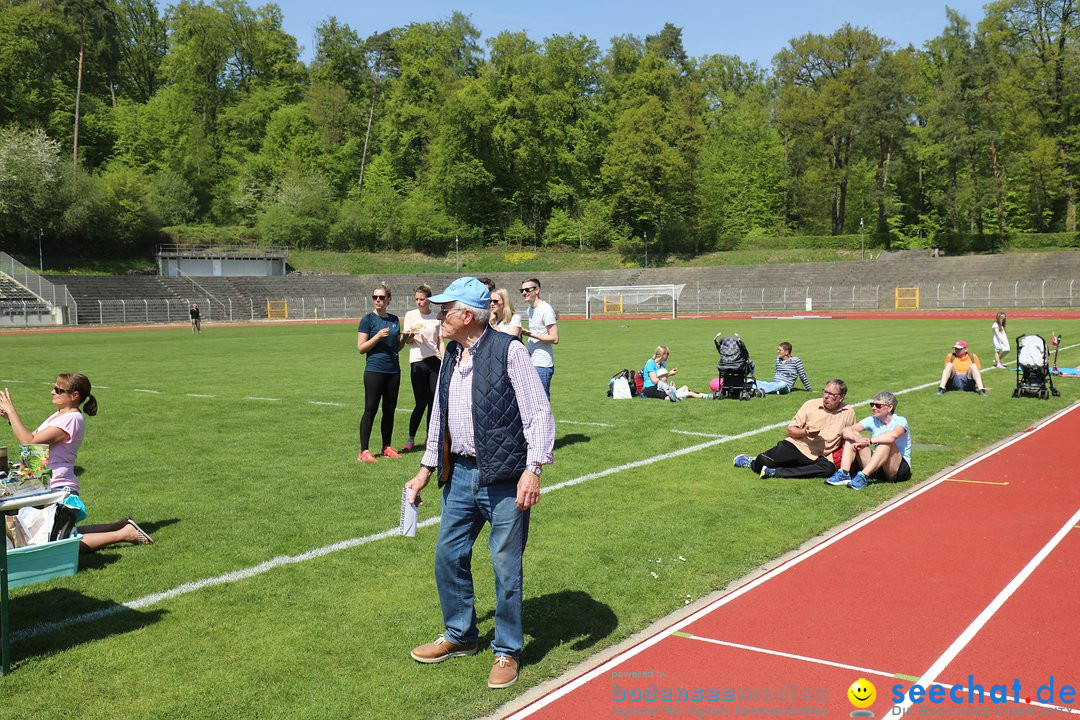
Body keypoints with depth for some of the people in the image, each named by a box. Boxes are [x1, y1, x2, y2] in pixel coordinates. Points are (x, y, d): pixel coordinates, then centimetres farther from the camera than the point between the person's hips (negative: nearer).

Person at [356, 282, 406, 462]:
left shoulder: (394, 319, 12)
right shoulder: (368, 319, -4)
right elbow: (361, 348, -8)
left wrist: (404, 339, 0)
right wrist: (378, 336, -18)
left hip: (393, 370, 6)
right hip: (374, 370, -6)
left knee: (390, 409, 10)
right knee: (370, 409, -6)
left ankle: (387, 447, 19)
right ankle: (363, 451, -4)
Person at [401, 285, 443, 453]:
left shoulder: (436, 317, 8)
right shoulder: (411, 315, 4)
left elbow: (440, 341, 12)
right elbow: (407, 341, 1)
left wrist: (444, 361, 2)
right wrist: (411, 336, -22)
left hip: (435, 361, 2)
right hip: (418, 362, -2)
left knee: (434, 401, 3)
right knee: (421, 403, -5)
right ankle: (411, 438, 10)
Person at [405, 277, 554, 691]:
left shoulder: (508, 351, -11)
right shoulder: (451, 356, 12)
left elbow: (539, 413, -13)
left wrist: (532, 468, -21)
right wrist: (426, 470, 23)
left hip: (504, 479, -7)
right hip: (460, 474, 8)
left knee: (506, 566, 2)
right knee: (448, 556, 14)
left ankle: (507, 652, 20)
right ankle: (460, 636, 35)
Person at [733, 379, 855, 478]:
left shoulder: (848, 413, 6)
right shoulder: (811, 405, 3)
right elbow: (791, 429, 4)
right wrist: (804, 432, -17)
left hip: (819, 457, 1)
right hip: (796, 446, -1)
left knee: (829, 469, -35)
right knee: (763, 460, -25)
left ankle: (775, 473, -34)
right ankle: (754, 462, 14)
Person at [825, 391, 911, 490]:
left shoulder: (900, 421, -9)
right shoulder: (872, 421, 6)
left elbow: (893, 435, -35)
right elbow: (846, 430, -9)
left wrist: (868, 441, -33)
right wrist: (857, 438, -31)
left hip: (900, 468, -5)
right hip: (876, 468, 5)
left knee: (887, 442, -33)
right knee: (852, 436, -8)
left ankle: (863, 477, -40)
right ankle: (844, 474, -27)